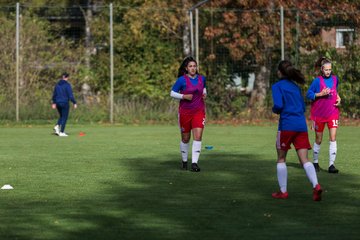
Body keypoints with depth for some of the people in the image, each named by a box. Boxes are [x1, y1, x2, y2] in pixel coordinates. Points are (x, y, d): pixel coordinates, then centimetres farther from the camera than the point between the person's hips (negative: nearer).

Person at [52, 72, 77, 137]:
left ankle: (57, 126, -2)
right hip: (65, 103, -6)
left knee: (61, 116, 22)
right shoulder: (67, 85, -11)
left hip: (58, 103, 6)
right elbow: (70, 95, -15)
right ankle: (62, 132, 0)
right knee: (64, 117, 3)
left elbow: (54, 94, 14)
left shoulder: (57, 84, 8)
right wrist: (74, 103, -7)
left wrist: (54, 103, 24)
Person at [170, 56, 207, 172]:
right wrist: (184, 96, -18)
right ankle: (184, 161, 29)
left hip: (199, 111, 2)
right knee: (185, 138, 8)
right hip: (185, 112, -2)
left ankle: (194, 163, -15)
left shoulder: (202, 78, 3)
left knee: (198, 136, -13)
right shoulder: (182, 80, -10)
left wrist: (204, 94, 3)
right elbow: (172, 93, -5)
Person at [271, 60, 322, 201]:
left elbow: (278, 105, -13)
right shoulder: (296, 86, 18)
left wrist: (274, 110, 7)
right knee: (304, 159, 0)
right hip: (301, 126, 5)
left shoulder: (277, 86, -1)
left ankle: (283, 191, 12)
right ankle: (316, 185, -22)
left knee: (281, 159, 11)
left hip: (287, 125, -5)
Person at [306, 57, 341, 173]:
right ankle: (315, 162, 26)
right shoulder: (317, 80, -9)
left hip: (333, 112, 2)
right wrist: (321, 94, -20)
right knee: (318, 140, 7)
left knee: (333, 137, -12)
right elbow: (308, 94, -7)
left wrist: (338, 98, 3)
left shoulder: (335, 79, 5)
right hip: (319, 113, -2)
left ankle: (331, 165, -12)